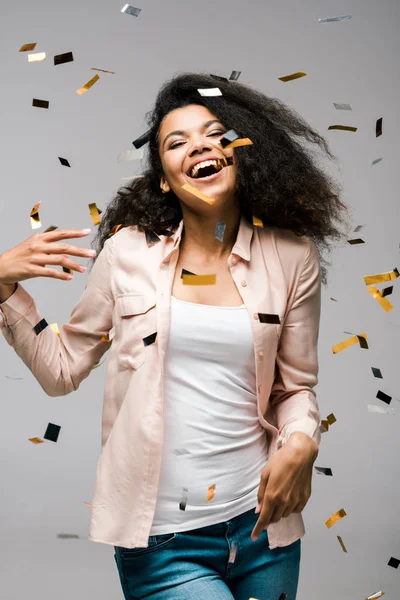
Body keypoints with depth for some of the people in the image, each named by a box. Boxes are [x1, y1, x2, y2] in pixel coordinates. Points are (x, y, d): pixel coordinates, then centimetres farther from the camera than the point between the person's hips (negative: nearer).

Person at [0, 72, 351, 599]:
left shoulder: (290, 257, 1)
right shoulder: (127, 253, 0)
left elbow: (296, 384, 9)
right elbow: (61, 370, 6)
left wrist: (301, 441, -11)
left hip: (261, 524, 2)